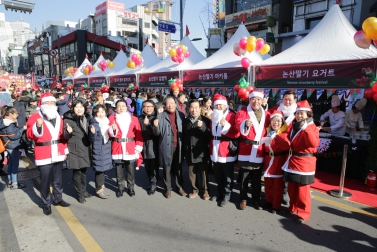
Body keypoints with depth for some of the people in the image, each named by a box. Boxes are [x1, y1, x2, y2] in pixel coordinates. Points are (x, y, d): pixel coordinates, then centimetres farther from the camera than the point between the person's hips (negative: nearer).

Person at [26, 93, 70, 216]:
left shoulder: (59, 118, 11)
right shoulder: (35, 117, -6)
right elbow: (30, 134, -16)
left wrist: (65, 150, 13)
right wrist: (37, 126, -35)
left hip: (58, 154, 5)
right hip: (44, 155, -5)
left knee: (58, 179, 16)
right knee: (45, 180, 2)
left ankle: (58, 199, 31)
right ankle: (46, 203, 17)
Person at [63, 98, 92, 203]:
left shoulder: (87, 117, 9)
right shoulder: (68, 118, -8)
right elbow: (66, 136, -8)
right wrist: (68, 132, -28)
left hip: (86, 148, 5)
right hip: (75, 149, -5)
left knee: (83, 170, 15)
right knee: (77, 172, 2)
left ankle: (84, 190, 30)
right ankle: (80, 194, 16)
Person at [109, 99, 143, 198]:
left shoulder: (134, 119, 4)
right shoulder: (112, 119, 5)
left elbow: (139, 134, 1)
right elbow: (110, 133, -1)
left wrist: (138, 147, -4)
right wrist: (113, 130, -23)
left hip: (130, 149, 0)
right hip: (117, 148, 0)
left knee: (131, 170, 6)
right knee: (119, 170, 8)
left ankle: (131, 188, 22)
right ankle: (120, 188, 24)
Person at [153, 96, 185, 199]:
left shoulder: (181, 115, 6)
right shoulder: (160, 116, 2)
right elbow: (157, 133, 0)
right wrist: (156, 126, -21)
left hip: (178, 146, 1)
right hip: (166, 146, -1)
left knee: (178, 168, 12)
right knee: (167, 168, 6)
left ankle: (180, 187, 27)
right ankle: (168, 189, 20)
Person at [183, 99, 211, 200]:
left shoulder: (205, 120, -4)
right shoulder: (185, 121, 7)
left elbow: (210, 135, -11)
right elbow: (183, 136, 11)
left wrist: (202, 126, -25)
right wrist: (184, 150, 9)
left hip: (201, 152, -3)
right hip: (189, 152, 3)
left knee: (203, 172, 7)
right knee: (192, 173, 12)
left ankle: (205, 190, 25)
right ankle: (195, 189, 30)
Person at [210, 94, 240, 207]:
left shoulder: (232, 116, -9)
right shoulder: (213, 117, 12)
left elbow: (236, 134, -19)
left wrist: (225, 125, -27)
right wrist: (211, 146, 12)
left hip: (227, 152, -6)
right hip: (215, 151, 6)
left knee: (227, 176, 7)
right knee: (218, 175, 17)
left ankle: (226, 196, 20)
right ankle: (220, 193, 33)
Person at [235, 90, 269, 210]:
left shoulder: (266, 114, 8)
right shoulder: (242, 112, -3)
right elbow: (239, 125, -21)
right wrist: (246, 124, -41)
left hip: (259, 151, 3)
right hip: (246, 150, -3)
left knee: (257, 178, 14)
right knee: (244, 177, 8)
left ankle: (256, 199, 29)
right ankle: (243, 199, 23)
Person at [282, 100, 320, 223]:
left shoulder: (312, 127, -9)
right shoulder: (294, 125, 11)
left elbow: (314, 144, -26)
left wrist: (306, 129, -31)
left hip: (304, 163, -7)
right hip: (292, 160, 7)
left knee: (303, 190, 0)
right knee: (291, 188, 16)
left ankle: (303, 213, 13)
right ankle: (293, 207, 33)